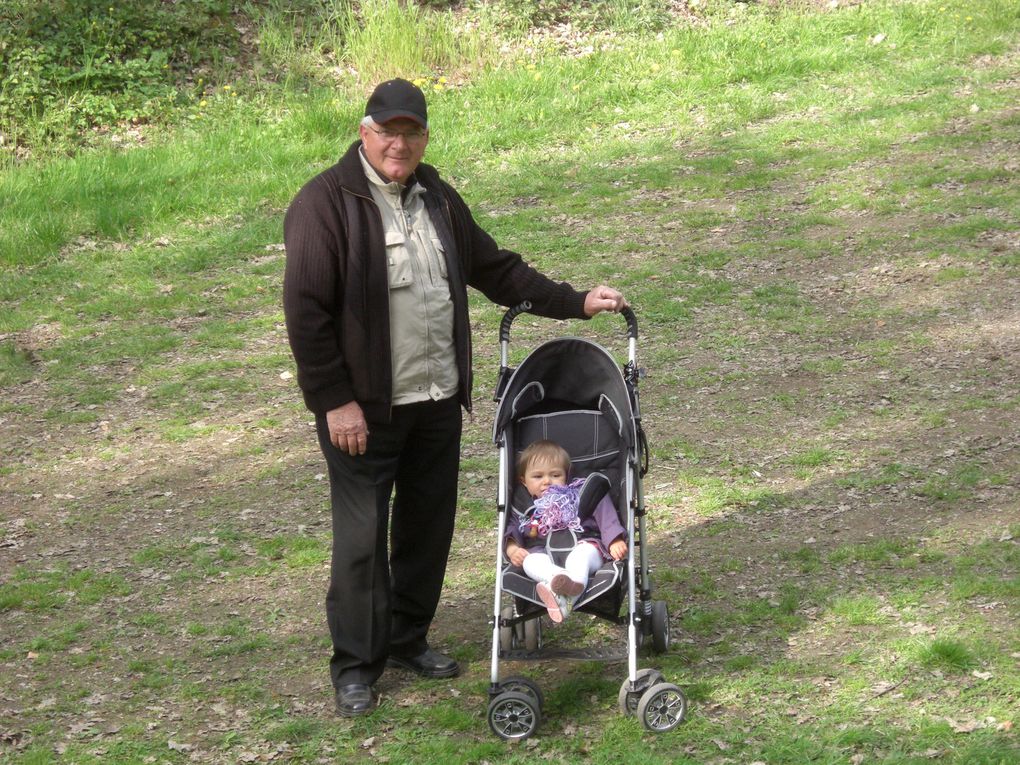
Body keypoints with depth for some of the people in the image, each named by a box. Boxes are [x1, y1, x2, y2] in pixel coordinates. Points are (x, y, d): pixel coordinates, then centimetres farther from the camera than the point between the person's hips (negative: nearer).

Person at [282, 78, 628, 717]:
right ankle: (356, 665, 11)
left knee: (429, 525, 14)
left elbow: (495, 268, 20)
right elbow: (307, 312, -15)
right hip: (363, 407, -7)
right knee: (363, 537, -2)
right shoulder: (326, 203, -12)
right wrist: (335, 401, -17)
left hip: (438, 401, 7)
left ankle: (408, 639, 31)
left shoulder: (438, 199, 11)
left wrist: (574, 303, 14)